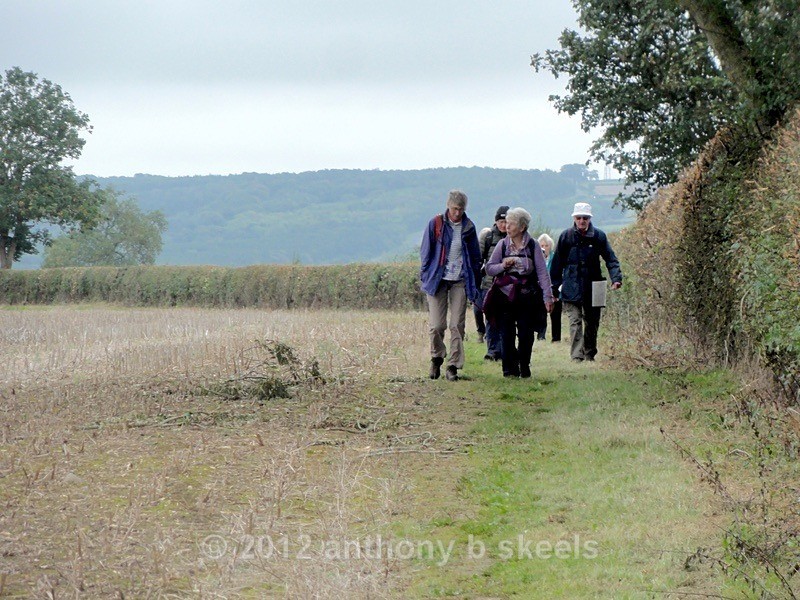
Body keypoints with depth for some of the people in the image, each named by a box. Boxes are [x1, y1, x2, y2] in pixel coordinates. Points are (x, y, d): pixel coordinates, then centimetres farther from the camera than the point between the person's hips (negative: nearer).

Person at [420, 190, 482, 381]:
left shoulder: (468, 227, 6)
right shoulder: (436, 224, 0)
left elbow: (475, 257, 14)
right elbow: (426, 252, 6)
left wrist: (475, 284, 10)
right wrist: (424, 278, 2)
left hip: (460, 281, 1)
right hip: (438, 279, -1)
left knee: (457, 325, -4)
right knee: (436, 325, -5)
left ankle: (453, 366, 1)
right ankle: (436, 358, 19)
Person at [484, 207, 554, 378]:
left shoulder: (533, 245, 0)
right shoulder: (502, 245, 5)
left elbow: (542, 272, -2)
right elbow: (489, 268, 8)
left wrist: (548, 296, -9)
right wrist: (502, 265, -12)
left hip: (527, 297, -1)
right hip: (505, 296, 1)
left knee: (526, 335, -1)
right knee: (507, 334, -1)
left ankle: (524, 367, 14)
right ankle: (509, 369, 8)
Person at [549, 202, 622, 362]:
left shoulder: (599, 236, 1)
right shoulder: (566, 236, -1)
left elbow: (610, 259, 3)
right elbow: (557, 263, 4)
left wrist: (616, 278, -13)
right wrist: (554, 287, 2)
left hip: (593, 287, 2)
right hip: (572, 288, -2)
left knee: (592, 323, 11)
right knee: (575, 322, -11)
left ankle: (590, 355, 25)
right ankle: (577, 356, -15)